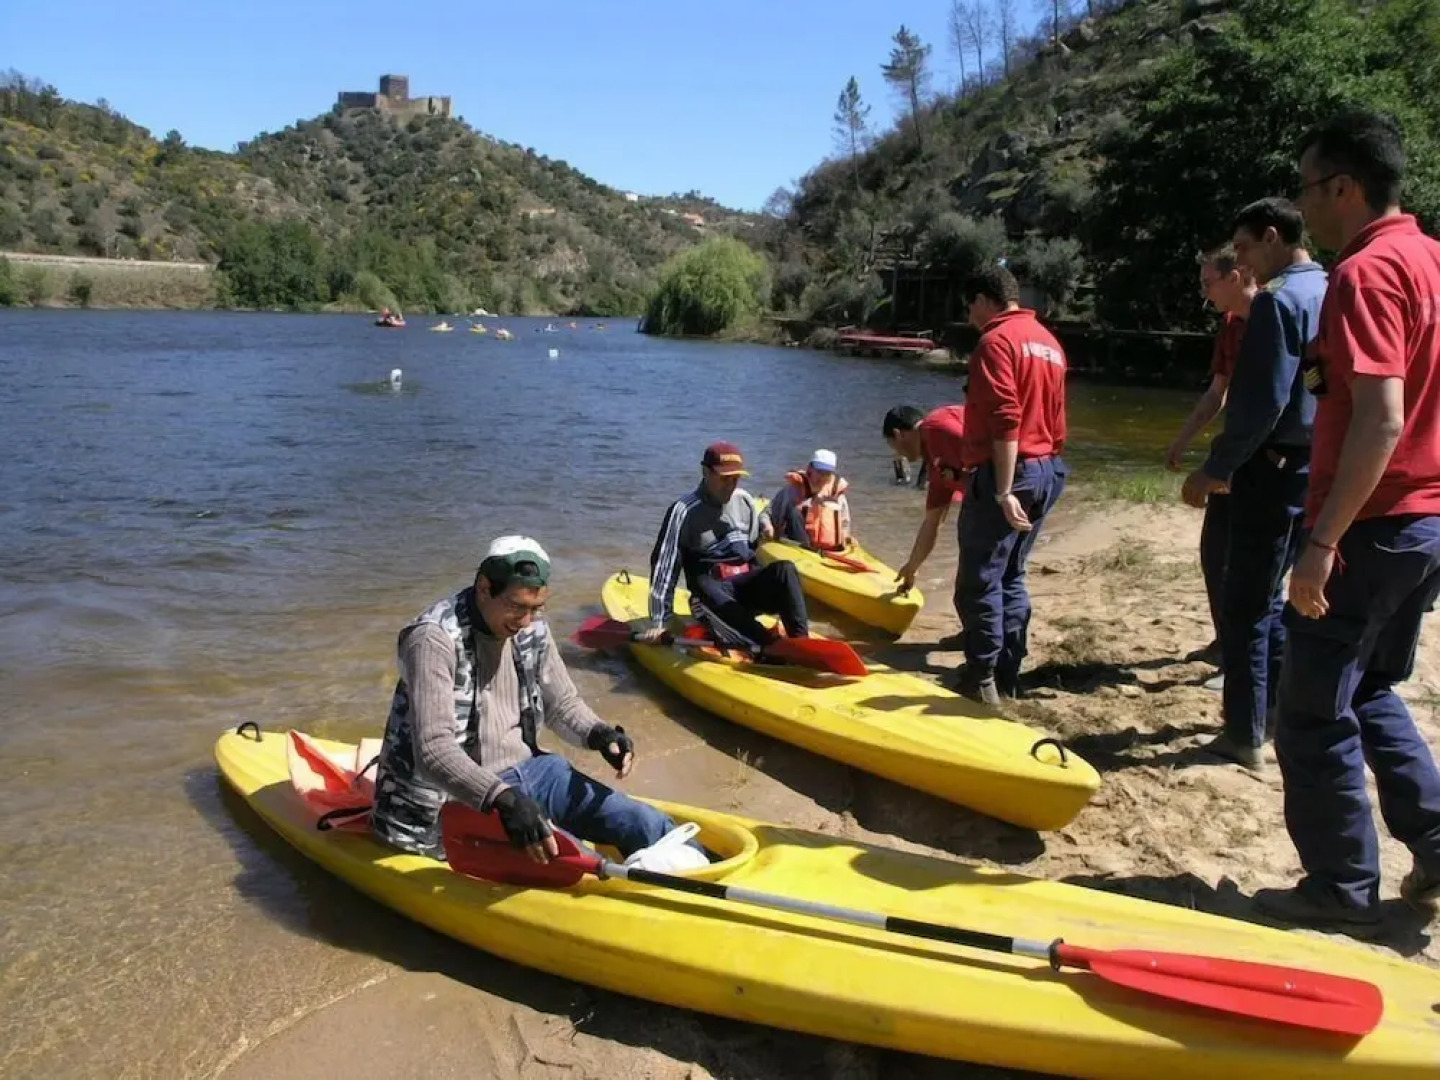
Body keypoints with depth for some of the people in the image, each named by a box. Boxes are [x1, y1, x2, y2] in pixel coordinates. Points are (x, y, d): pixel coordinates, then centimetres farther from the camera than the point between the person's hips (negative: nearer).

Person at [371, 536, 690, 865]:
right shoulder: (436, 638, -21)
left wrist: (598, 734, -7)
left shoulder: (531, 630, 1)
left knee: (644, 825, -2)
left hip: (527, 771, 7)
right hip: (460, 800, -7)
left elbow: (562, 704, 15)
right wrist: (503, 801, -41)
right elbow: (433, 751, -29)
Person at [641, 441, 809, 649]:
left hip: (748, 583, 5)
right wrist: (659, 621, -12)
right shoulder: (684, 510, -8)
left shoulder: (745, 500, 8)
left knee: (785, 568, -24)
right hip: (713, 588, -5)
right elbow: (664, 566, -9)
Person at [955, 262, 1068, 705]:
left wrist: (1003, 491, -23)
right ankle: (1008, 674, 21)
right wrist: (1044, 464, 19)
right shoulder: (1048, 341, 16)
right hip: (1046, 471, 9)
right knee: (1011, 576, 16)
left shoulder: (997, 340, -11)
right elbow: (1053, 421, 16)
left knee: (980, 581, -2)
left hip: (1006, 474, -9)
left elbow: (1005, 422, -21)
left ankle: (982, 680, 3)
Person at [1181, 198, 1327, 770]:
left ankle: (1244, 737, 7)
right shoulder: (1331, 295, 13)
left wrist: (1216, 468, -13)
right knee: (1267, 600, 18)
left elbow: (1261, 403, -21)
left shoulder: (1279, 300, -15)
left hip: (1274, 471, -9)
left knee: (1245, 607, -1)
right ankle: (1276, 714, 26)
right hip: (1313, 470, 9)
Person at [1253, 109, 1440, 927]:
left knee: (1314, 712, 4)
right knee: (1372, 692, 23)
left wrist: (1323, 539, -25)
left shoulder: (1366, 273, -17)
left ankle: (1343, 890, 15)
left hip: (1374, 528, -9)